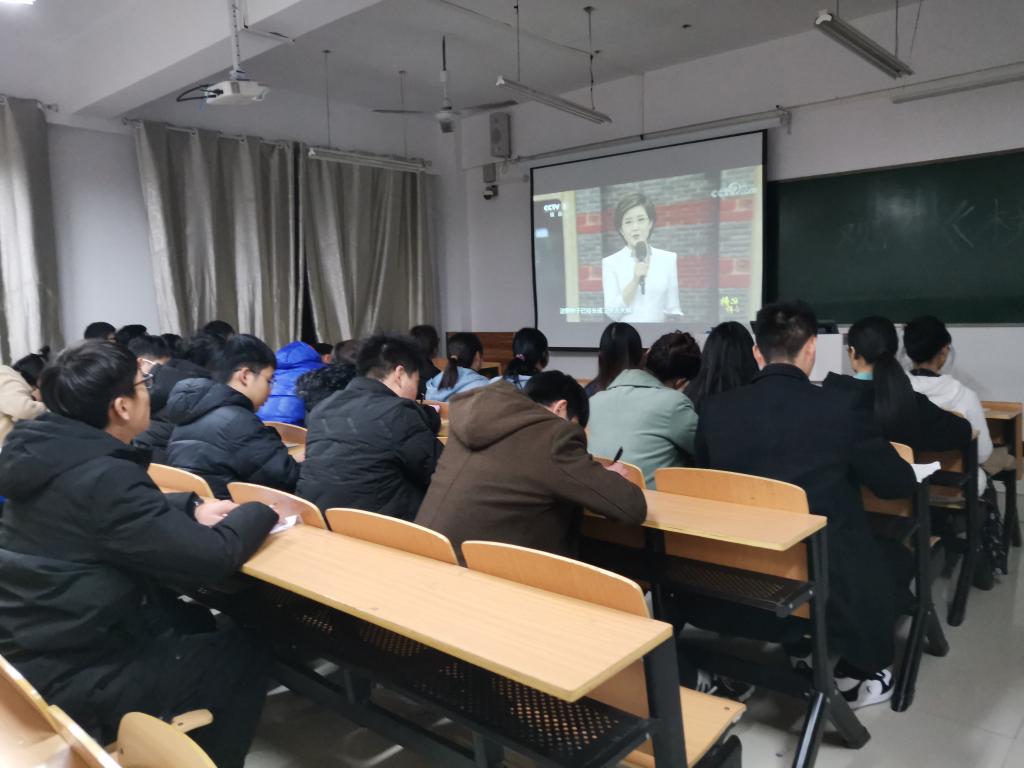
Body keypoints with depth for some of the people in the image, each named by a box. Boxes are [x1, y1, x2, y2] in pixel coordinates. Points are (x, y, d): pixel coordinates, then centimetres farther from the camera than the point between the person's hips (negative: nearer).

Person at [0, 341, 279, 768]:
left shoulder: (51, 451, -1)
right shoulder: (105, 477, -29)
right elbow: (211, 559, -26)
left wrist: (191, 508, 1)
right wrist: (260, 512, -8)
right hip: (69, 674, -9)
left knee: (192, 621, 24)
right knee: (247, 655, 2)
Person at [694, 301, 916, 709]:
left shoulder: (715, 408, -6)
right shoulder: (838, 407, -13)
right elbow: (899, 484, -2)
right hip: (828, 584, -2)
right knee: (895, 557, 28)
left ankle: (797, 654, 41)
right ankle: (857, 675, 33)